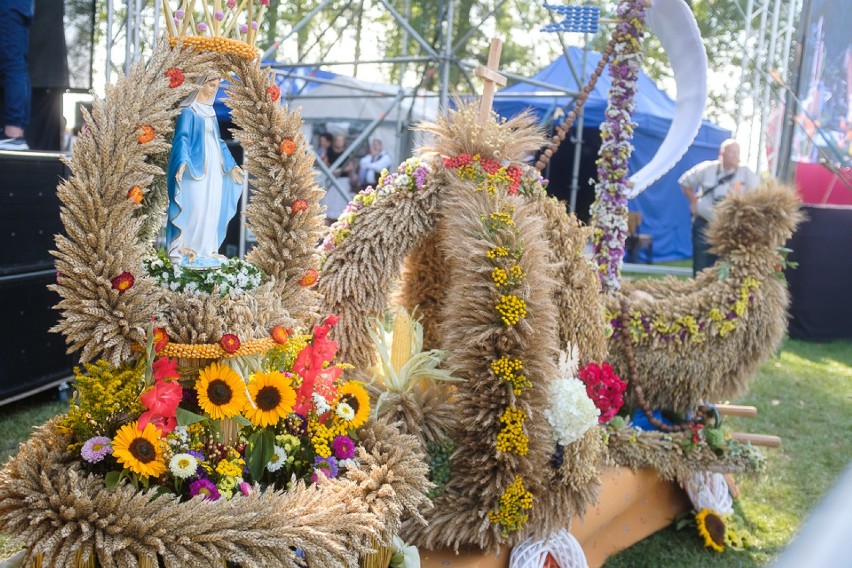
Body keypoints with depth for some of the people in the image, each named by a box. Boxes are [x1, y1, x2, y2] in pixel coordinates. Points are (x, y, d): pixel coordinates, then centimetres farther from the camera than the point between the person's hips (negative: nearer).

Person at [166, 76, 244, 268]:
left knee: (212, 208, 7)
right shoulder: (189, 110, -5)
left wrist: (231, 165, 24)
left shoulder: (210, 111, 17)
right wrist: (183, 162, -29)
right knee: (194, 208, -11)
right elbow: (182, 138, -14)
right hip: (195, 166, -8)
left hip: (213, 167, 8)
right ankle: (185, 250, -5)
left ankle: (206, 249, 12)